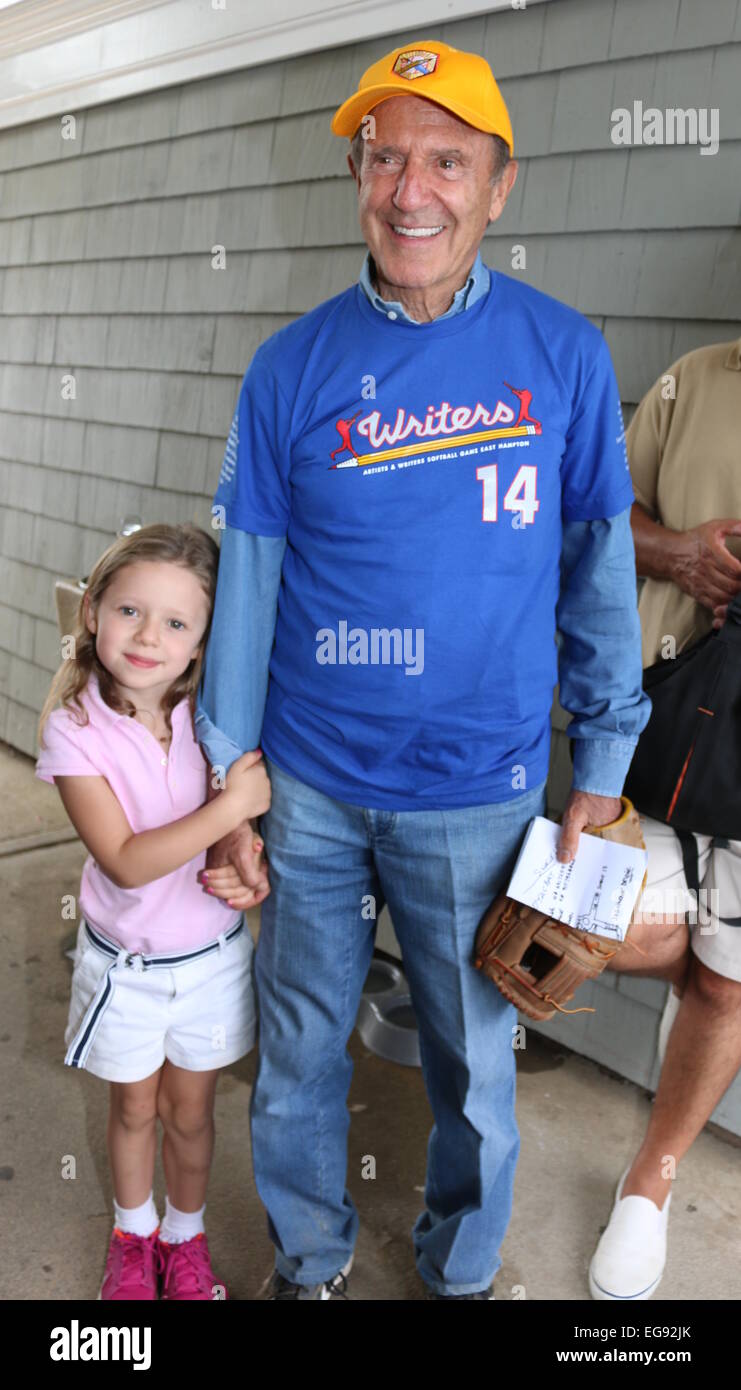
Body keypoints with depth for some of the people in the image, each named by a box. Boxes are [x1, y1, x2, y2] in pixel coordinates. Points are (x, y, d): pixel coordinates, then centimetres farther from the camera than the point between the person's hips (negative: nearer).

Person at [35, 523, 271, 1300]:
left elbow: (252, 806, -3)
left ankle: (185, 1236, 47)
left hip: (211, 955, 2)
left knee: (189, 1111, 19)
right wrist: (230, 808, -33)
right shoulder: (73, 731, -21)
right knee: (133, 1108, 21)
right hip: (123, 962, -1)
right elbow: (126, 861, -26)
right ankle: (133, 1234, 49)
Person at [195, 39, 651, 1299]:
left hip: (479, 791, 0)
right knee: (299, 1048, 17)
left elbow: (598, 567, 1)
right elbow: (247, 581, -1)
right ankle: (310, 1259, 45)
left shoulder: (562, 353, -4)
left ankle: (463, 1270, 46)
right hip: (310, 784, 1)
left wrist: (601, 768, 1)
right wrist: (230, 789, 0)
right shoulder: (293, 366, -3)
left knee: (473, 1062, 17)